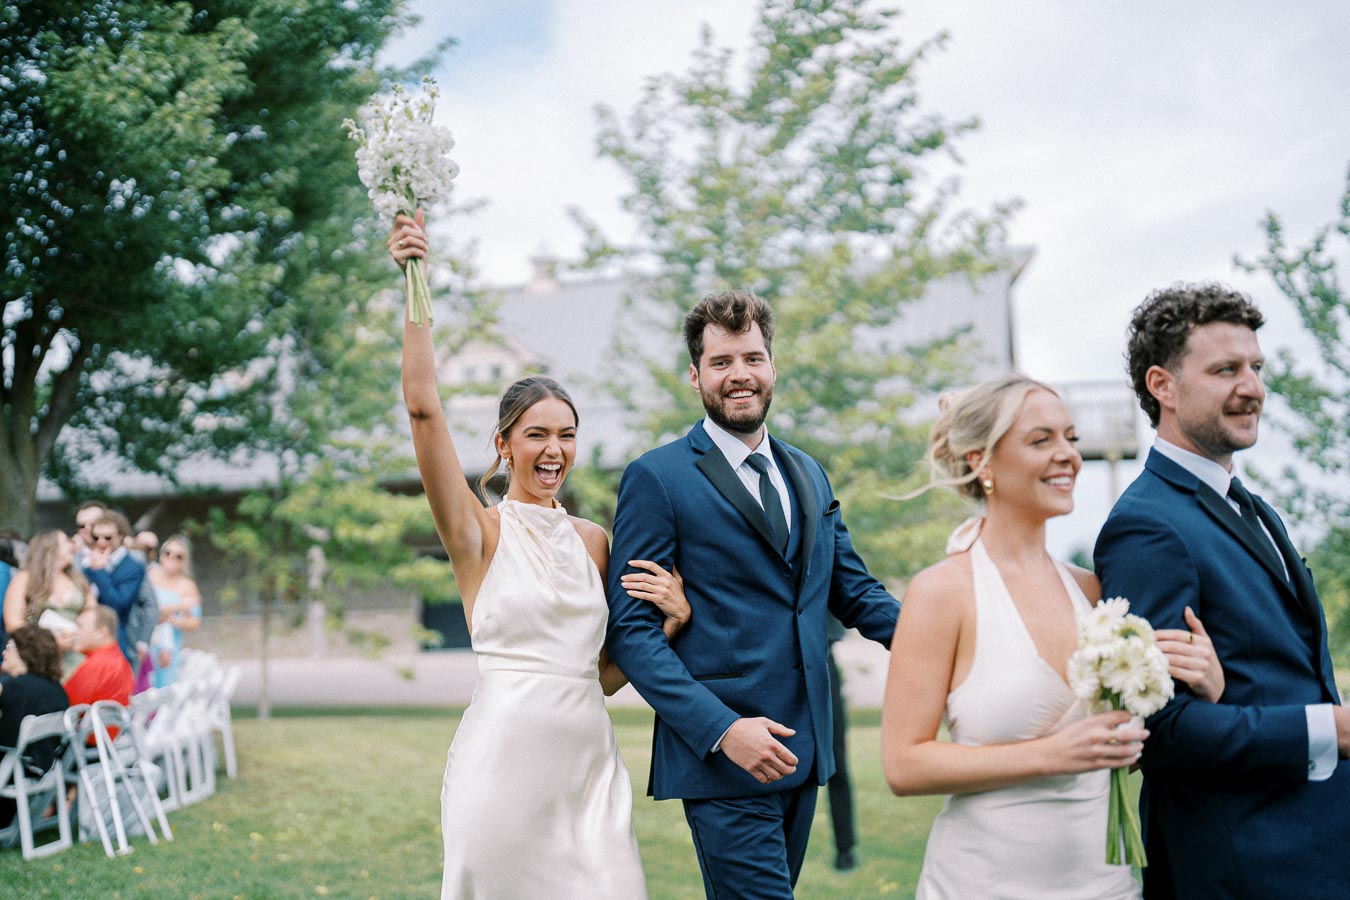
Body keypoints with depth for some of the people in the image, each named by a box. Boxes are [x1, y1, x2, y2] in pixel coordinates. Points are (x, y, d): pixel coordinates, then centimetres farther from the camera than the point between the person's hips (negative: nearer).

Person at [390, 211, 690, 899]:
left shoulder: (595, 542, 12)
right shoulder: (480, 532, -1)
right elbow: (422, 406, -14)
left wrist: (671, 618, -1)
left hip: (589, 763, 4)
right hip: (504, 757, -4)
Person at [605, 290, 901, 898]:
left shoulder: (809, 475, 14)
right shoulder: (657, 478, -6)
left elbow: (854, 593, 16)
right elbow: (631, 629, -10)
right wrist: (722, 728, -20)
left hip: (802, 751, 7)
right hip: (721, 757, -6)